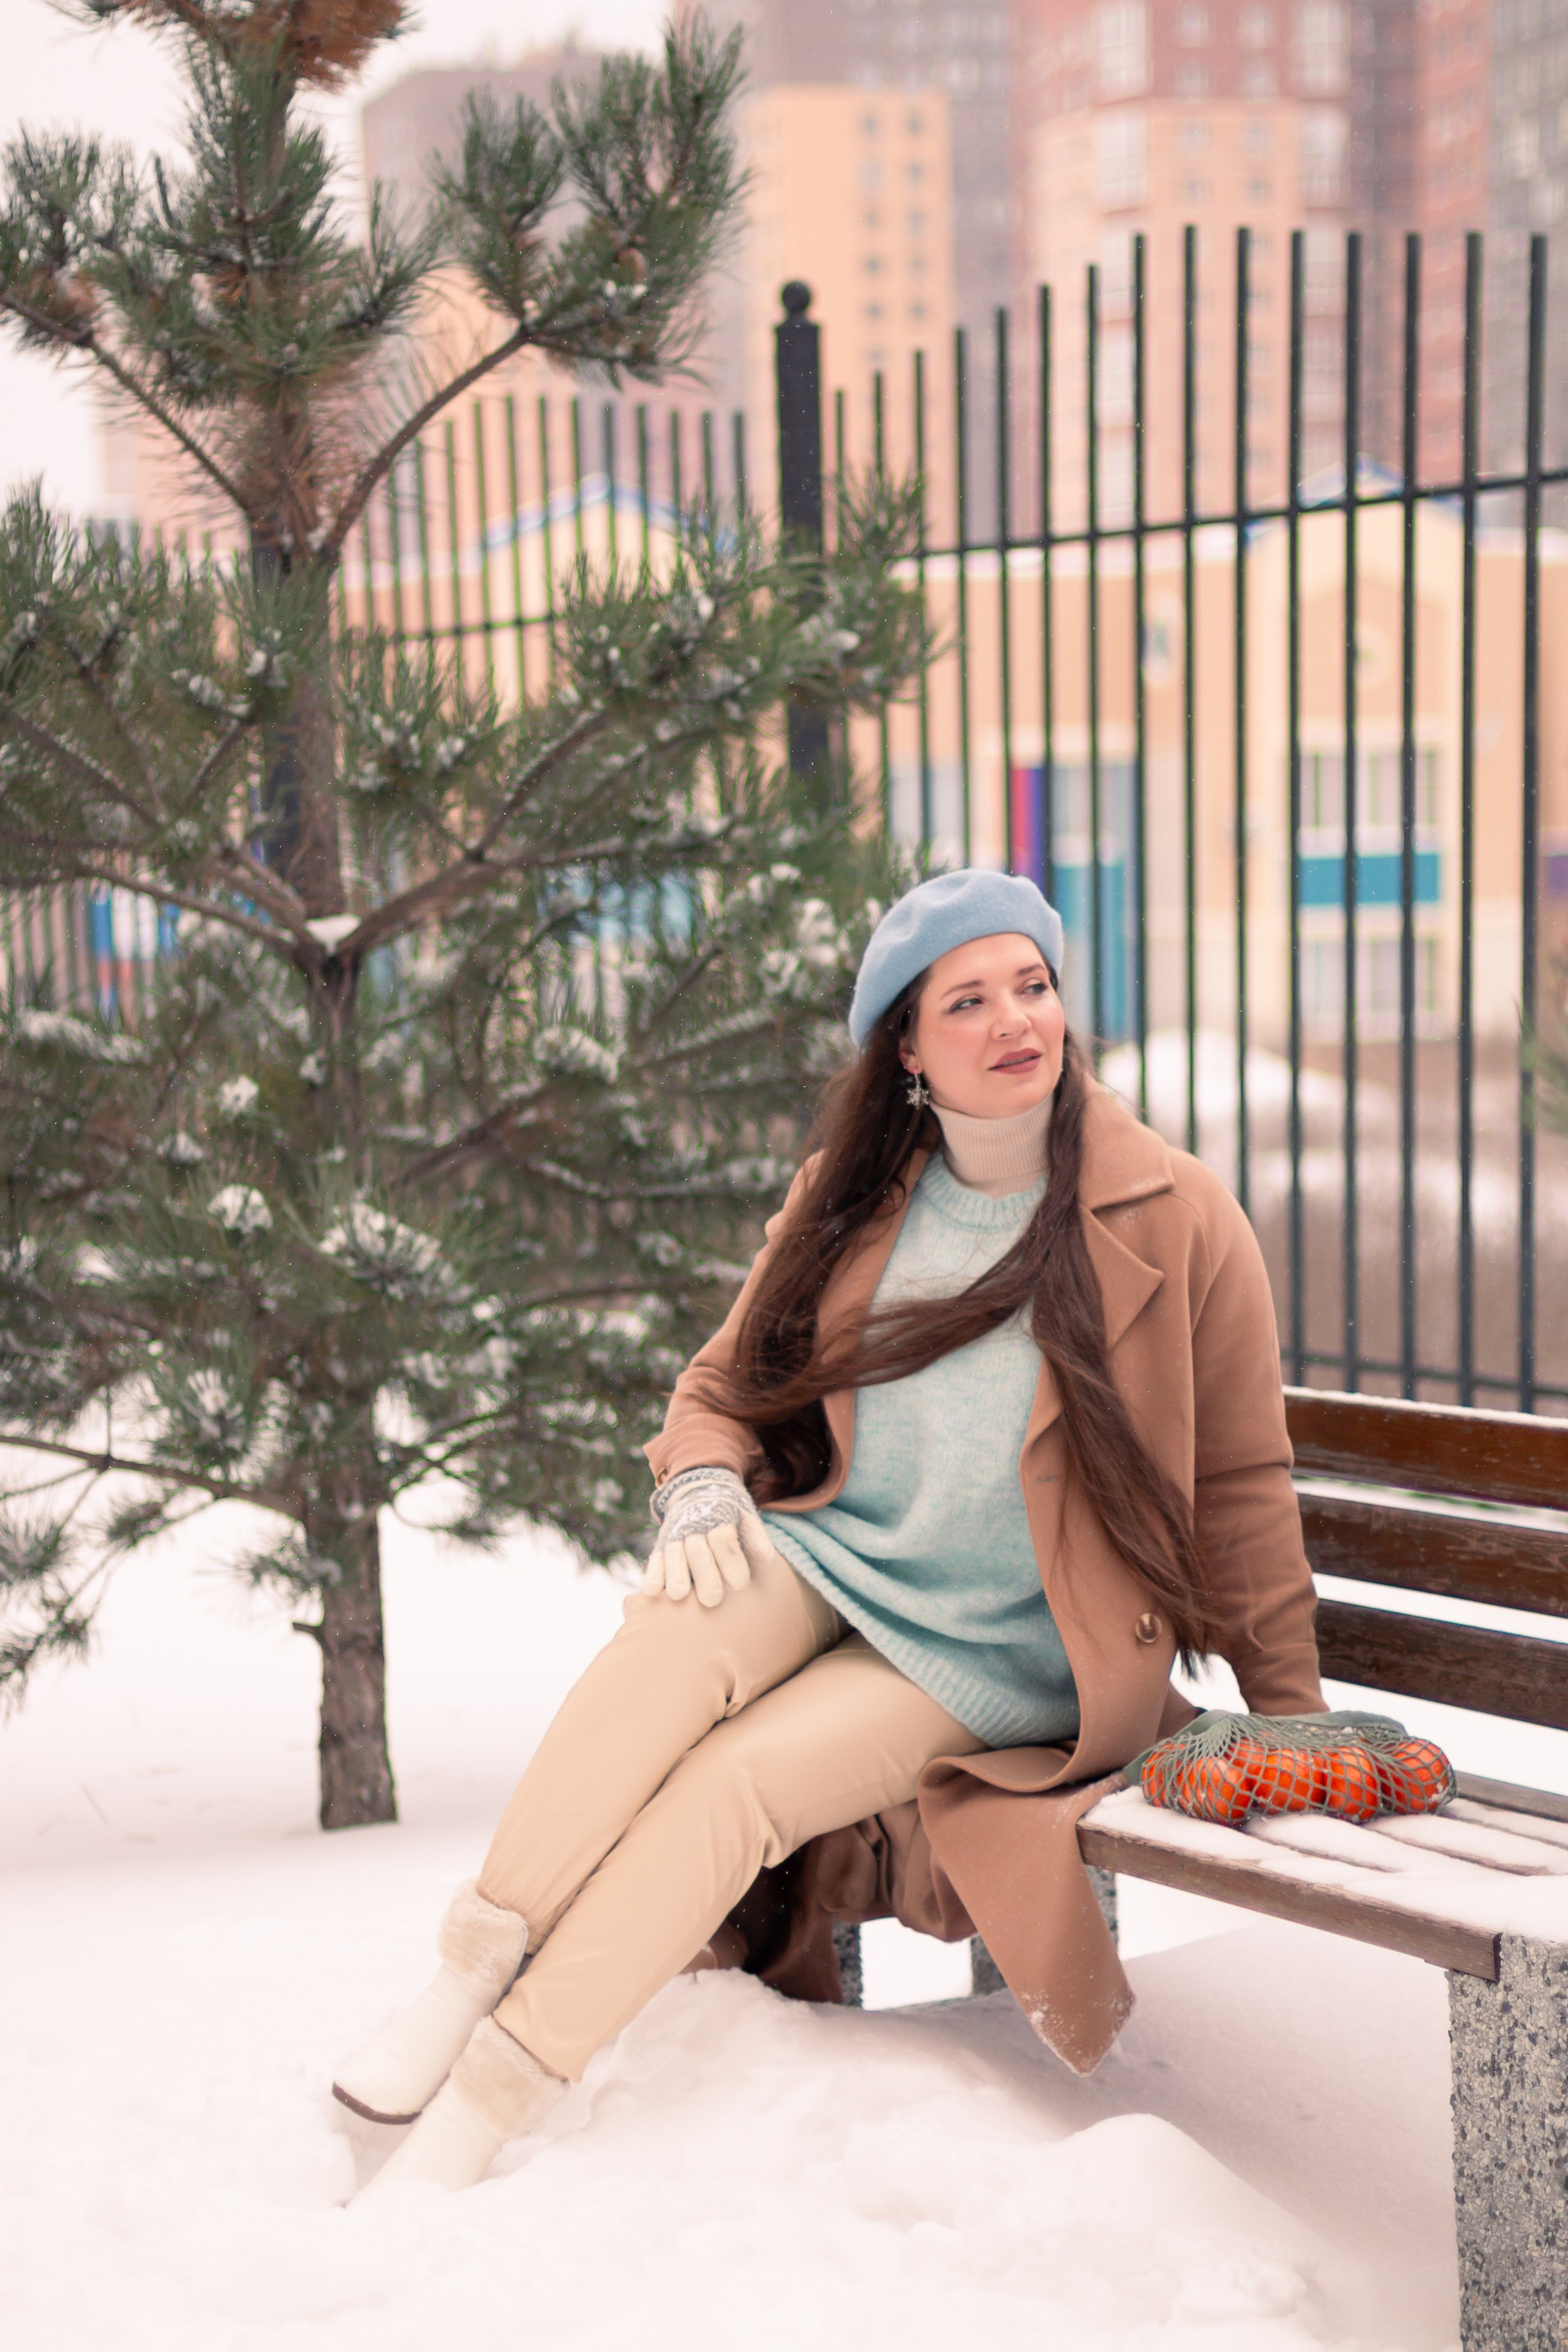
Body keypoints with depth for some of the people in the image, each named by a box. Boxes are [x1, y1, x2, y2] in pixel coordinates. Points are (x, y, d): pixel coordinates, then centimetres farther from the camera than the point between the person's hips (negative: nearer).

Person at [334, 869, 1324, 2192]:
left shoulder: (1177, 1219, -7)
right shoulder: (853, 1199, 5)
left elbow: (1240, 1484, -1)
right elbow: (727, 1377, 15)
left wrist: (1294, 1727, 0)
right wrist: (702, 1482, -9)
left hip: (997, 1655, -3)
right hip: (830, 1559, 3)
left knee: (740, 1780, -28)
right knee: (682, 1628, -32)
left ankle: (480, 2115, -22)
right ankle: (468, 1982, -30)